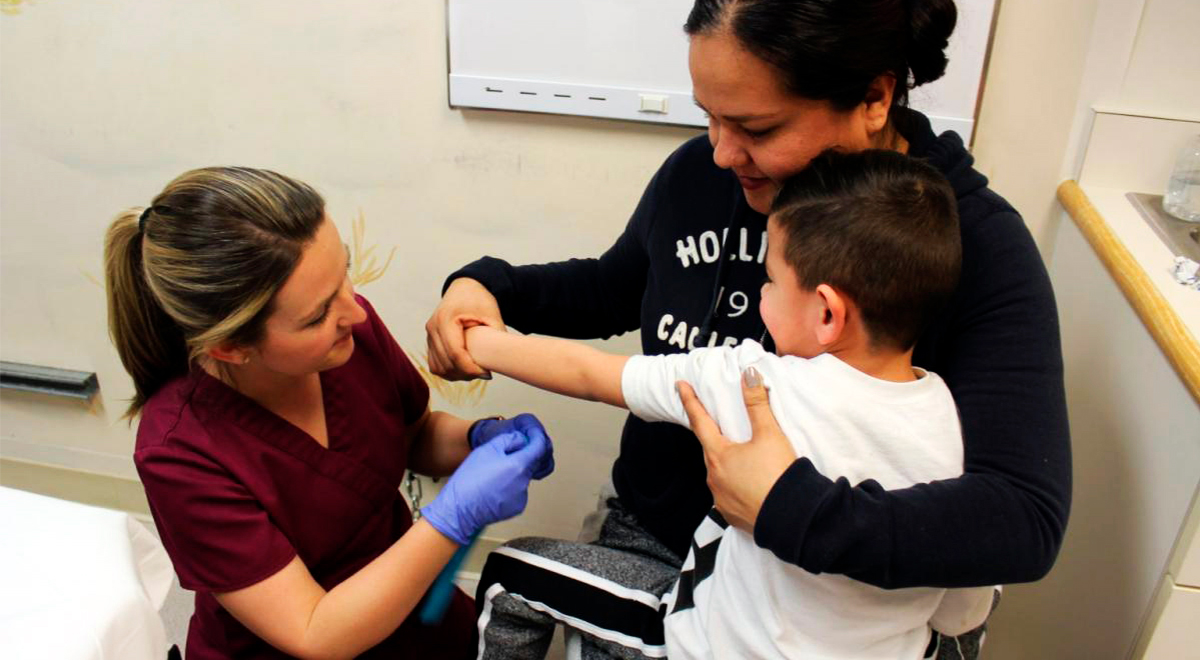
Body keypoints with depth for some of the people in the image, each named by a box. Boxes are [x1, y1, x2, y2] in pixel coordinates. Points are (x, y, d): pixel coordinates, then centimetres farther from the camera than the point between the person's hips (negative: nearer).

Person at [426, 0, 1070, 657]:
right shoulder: (698, 174, -5)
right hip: (650, 537, 4)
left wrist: (795, 510, -35)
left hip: (819, 595, -3)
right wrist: (488, 285, -4)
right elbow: (612, 289, 13)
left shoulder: (978, 246, -18)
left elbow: (1025, 516, -26)